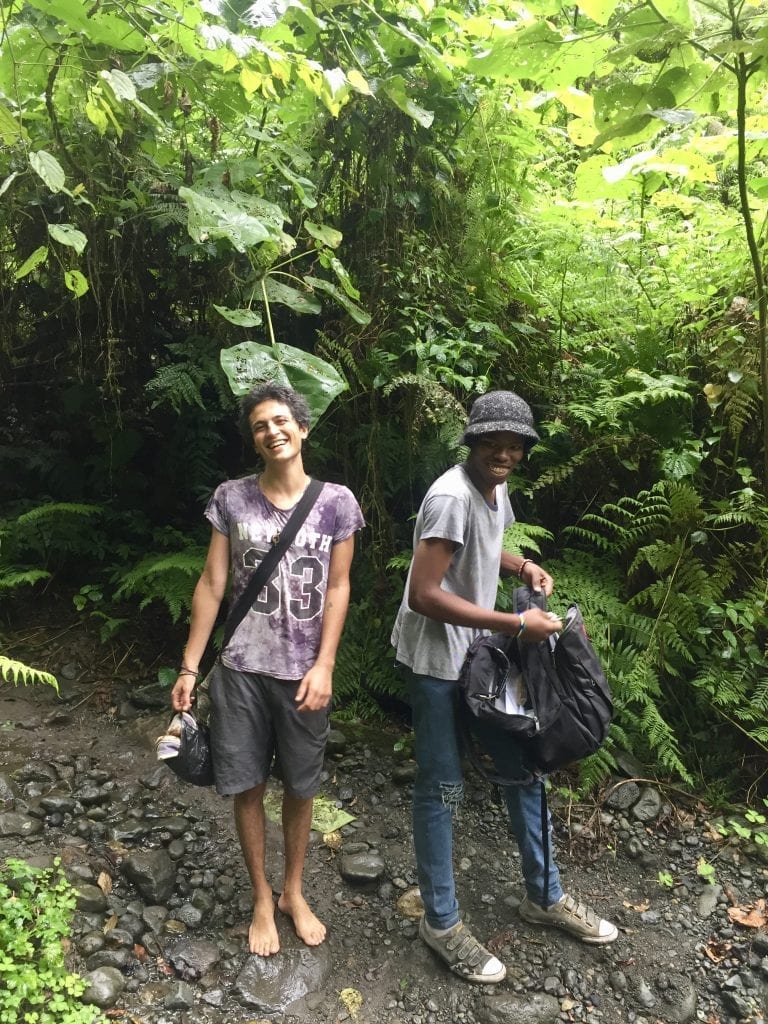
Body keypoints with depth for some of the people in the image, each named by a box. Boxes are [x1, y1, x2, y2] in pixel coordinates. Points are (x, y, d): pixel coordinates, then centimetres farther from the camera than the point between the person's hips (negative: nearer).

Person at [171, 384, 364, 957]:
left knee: (300, 787, 14)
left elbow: (338, 588, -3)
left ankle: (294, 892, 37)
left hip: (304, 672, 0)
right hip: (241, 670, 1)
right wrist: (189, 667, -2)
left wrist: (323, 666, -10)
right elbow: (212, 585, 0)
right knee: (248, 786, 11)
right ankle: (262, 898, 33)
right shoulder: (231, 498, -2)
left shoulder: (336, 502, -5)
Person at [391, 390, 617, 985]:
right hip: (435, 659, -9)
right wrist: (517, 624, -26)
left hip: (482, 652, 9)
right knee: (443, 789, 4)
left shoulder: (495, 489, 4)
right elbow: (424, 595, -28)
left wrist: (521, 566, 2)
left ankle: (545, 897, 36)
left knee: (523, 766, 16)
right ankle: (441, 922, 25)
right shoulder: (452, 497, -24)